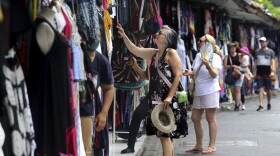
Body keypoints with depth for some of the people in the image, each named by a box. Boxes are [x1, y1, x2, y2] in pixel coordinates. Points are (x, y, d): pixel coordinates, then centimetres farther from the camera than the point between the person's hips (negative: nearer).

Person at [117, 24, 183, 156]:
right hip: (155, 99, 8)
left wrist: (170, 97, -22)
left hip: (167, 100, -8)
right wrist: (124, 36, 12)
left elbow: (178, 75, -16)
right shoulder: (153, 53, 14)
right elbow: (134, 50, 23)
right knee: (163, 135, 11)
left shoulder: (171, 53, -9)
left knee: (164, 135, -7)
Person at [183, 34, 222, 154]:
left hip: (210, 91, -8)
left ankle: (212, 145, 3)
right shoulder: (198, 55, 9)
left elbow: (214, 75, -20)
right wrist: (190, 73, -1)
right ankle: (199, 145, 21)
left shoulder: (215, 57, -9)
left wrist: (208, 65, -37)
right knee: (195, 118, 10)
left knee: (210, 118, -3)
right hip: (198, 91, 8)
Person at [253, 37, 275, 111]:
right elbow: (255, 63, 16)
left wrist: (273, 71, -18)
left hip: (267, 73, -2)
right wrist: (254, 72, 10)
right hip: (259, 73, 2)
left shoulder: (270, 51, 3)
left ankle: (269, 103, 27)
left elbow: (273, 62, -5)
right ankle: (261, 105, -11)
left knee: (268, 89, 7)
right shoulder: (257, 51, 12)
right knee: (260, 89, -6)